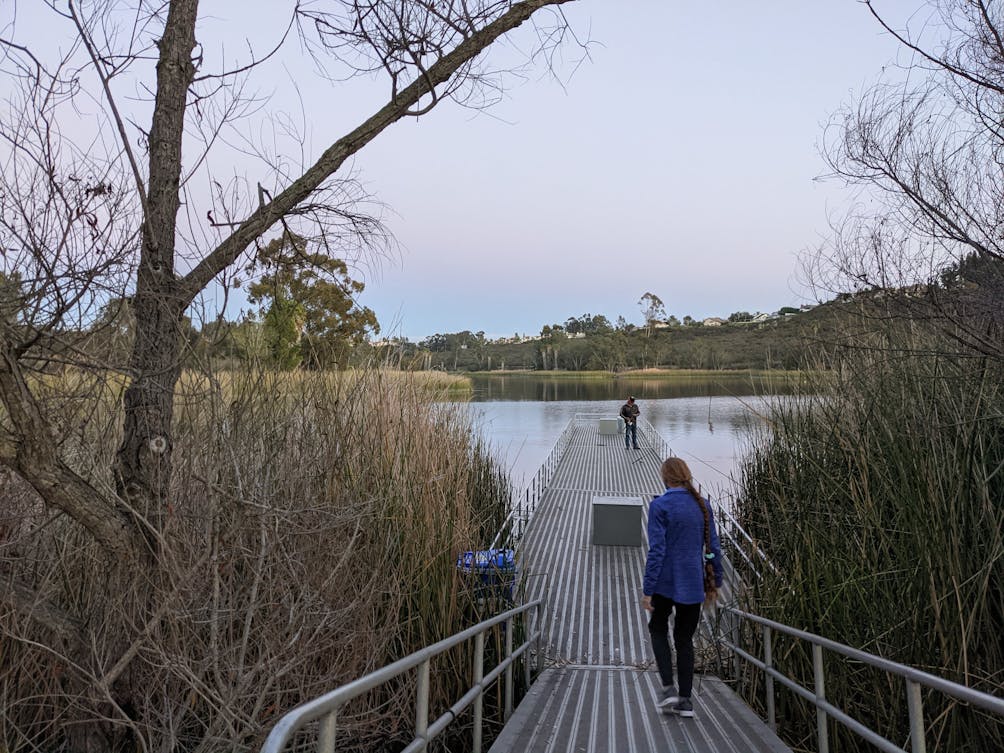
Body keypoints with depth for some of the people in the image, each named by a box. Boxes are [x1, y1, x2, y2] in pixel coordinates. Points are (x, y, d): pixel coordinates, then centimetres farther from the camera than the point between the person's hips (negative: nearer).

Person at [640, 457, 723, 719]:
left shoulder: (660, 505, -13)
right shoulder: (703, 505, 2)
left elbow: (656, 550, -16)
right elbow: (714, 547, 6)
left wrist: (647, 590, -13)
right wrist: (716, 581, 17)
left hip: (666, 582, -4)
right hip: (694, 585, 4)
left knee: (658, 630, 19)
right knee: (685, 638, 16)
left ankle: (668, 687, 6)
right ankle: (685, 700, 16)